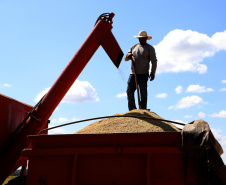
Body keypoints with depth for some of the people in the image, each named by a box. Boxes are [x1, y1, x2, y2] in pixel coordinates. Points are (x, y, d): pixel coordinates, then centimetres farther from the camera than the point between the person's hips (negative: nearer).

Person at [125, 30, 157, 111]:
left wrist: (153, 73, -14)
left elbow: (154, 61, -1)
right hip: (133, 74, 5)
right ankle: (132, 110, 6)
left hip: (143, 74, -4)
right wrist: (128, 55, -5)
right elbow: (125, 58, 20)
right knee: (129, 91, -3)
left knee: (143, 93, -8)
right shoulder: (134, 47, 20)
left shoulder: (150, 48, 6)